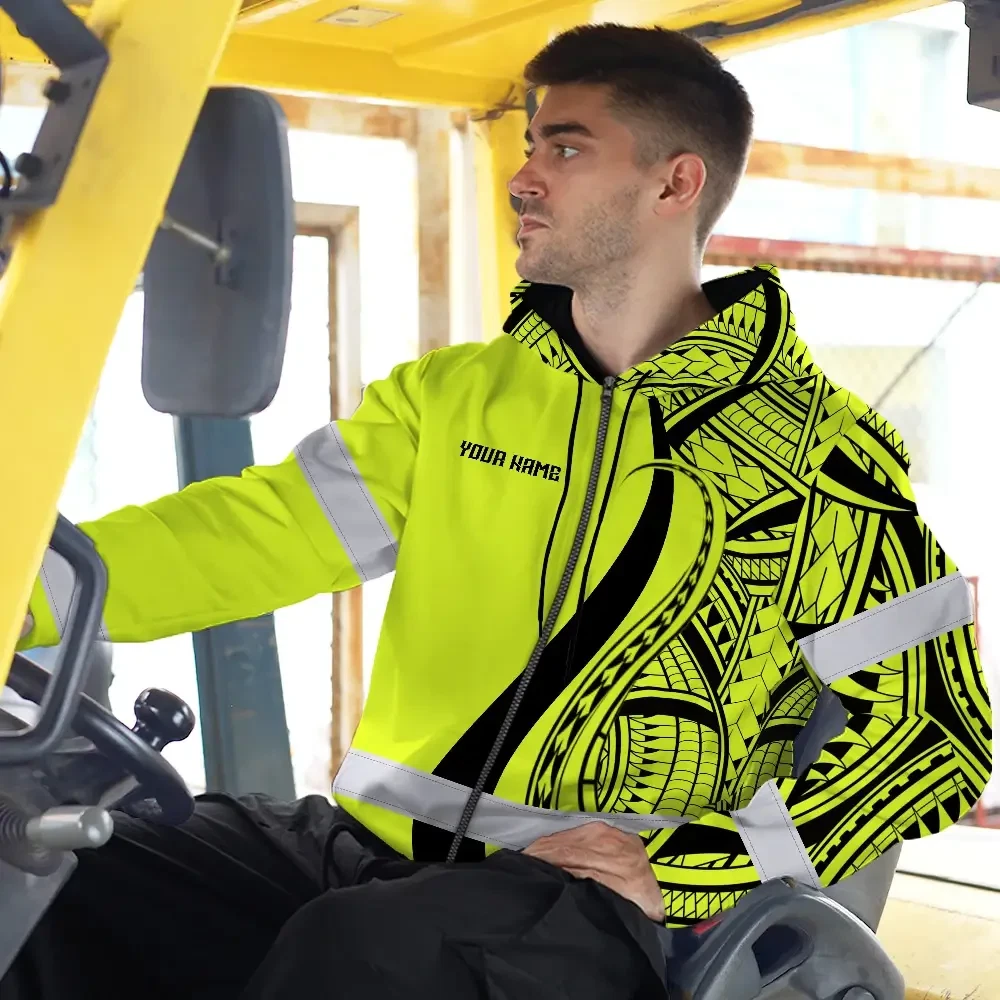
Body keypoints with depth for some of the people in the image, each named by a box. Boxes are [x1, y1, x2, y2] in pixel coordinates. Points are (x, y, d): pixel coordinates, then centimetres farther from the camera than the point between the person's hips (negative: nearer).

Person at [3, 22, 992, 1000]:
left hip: (591, 894, -4)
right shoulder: (453, 396, 15)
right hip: (371, 845, 5)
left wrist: (682, 871, -13)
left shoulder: (817, 452, 1)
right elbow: (266, 530, 4)